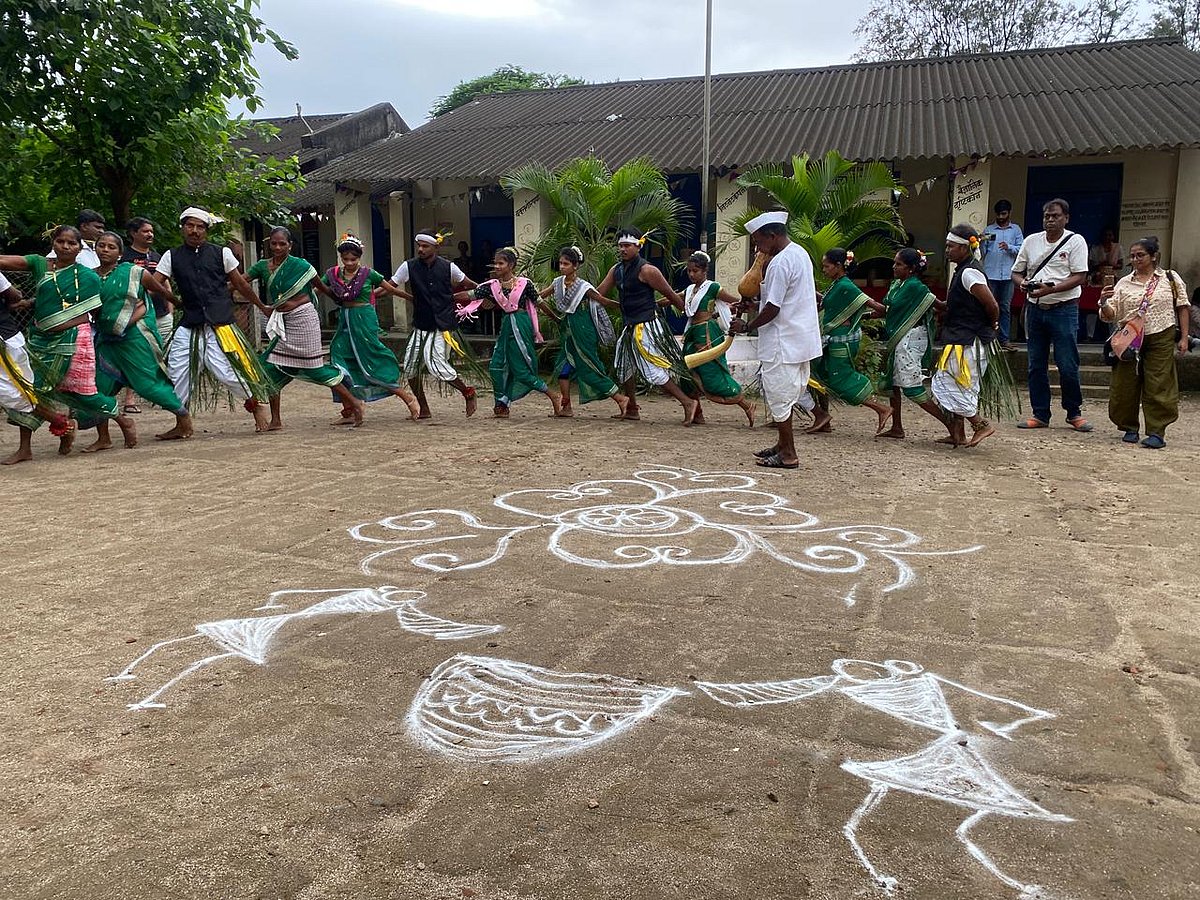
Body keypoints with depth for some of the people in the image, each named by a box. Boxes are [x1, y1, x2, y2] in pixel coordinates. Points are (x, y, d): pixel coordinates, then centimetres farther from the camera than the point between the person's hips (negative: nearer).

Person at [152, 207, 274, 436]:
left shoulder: (221, 253, 5)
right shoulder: (172, 256, 9)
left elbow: (240, 284, 12)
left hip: (219, 324, -3)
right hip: (188, 324, 3)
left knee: (227, 371, -12)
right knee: (177, 373, 2)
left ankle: (256, 402, 16)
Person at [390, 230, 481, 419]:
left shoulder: (448, 267, -4)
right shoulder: (409, 266, -1)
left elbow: (469, 285, 12)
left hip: (442, 326, -4)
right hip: (421, 326, 4)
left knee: (436, 364, -17)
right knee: (411, 367, 2)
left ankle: (468, 392, 8)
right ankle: (423, 410, 17)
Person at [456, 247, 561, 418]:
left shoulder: (524, 283, -7)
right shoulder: (492, 285, 4)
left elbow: (539, 302, 3)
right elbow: (470, 295, 1)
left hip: (522, 326, -6)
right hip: (506, 326, 6)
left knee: (521, 369, -6)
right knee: (496, 365, 0)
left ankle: (552, 395, 10)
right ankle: (502, 406, 9)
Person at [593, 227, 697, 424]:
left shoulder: (646, 270, -13)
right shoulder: (616, 270, 10)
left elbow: (671, 295, -8)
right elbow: (598, 293, 13)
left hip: (646, 326, -9)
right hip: (629, 326, 9)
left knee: (653, 370, -13)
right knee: (625, 367, 16)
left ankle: (687, 402, -10)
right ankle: (631, 409, 29)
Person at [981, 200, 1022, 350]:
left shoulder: (1016, 229, 10)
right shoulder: (989, 230, 7)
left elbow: (1021, 248, 4)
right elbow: (982, 251, 3)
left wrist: (1009, 247, -14)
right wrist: (983, 241, -17)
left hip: (1007, 275, 1)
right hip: (990, 274, -1)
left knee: (1005, 308, 6)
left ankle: (1004, 339, 9)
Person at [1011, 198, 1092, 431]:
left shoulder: (1075, 241, -1)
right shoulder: (1031, 241, 11)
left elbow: (1079, 276, -9)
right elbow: (1016, 272, 15)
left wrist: (1049, 289, -21)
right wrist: (1023, 283, -9)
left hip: (1063, 309, -4)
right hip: (1035, 308, 4)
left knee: (1068, 366, -4)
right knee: (1036, 366, 7)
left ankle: (1074, 413, 11)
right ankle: (1040, 414, 15)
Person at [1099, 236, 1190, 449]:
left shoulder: (1170, 279, 5)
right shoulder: (1123, 284, 8)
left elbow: (1182, 308, 7)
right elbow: (1111, 316, 5)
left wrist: (1183, 337, 1)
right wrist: (1104, 303, -16)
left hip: (1161, 339, -2)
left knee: (1158, 387, -4)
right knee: (1125, 386, 3)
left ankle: (1157, 432, -1)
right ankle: (1129, 428, 18)